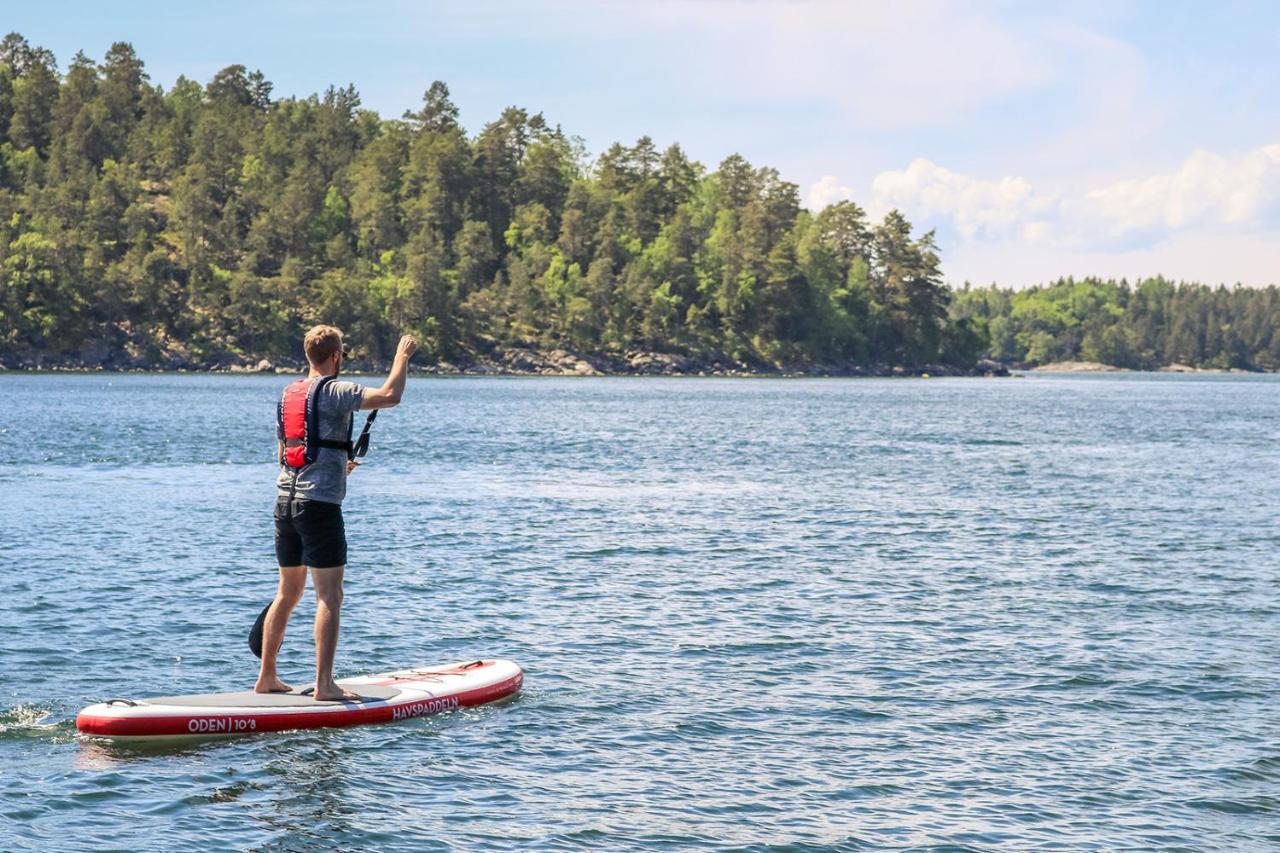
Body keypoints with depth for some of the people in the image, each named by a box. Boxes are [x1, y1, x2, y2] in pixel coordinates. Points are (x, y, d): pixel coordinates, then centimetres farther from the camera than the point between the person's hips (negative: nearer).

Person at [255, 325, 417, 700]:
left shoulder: (289, 393, 14)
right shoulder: (334, 392, -11)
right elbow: (390, 396, -22)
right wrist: (403, 355, -5)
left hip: (285, 500, 8)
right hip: (320, 504, -8)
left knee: (288, 592, 17)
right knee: (329, 597, -6)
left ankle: (266, 677, 21)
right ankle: (324, 684, -10)